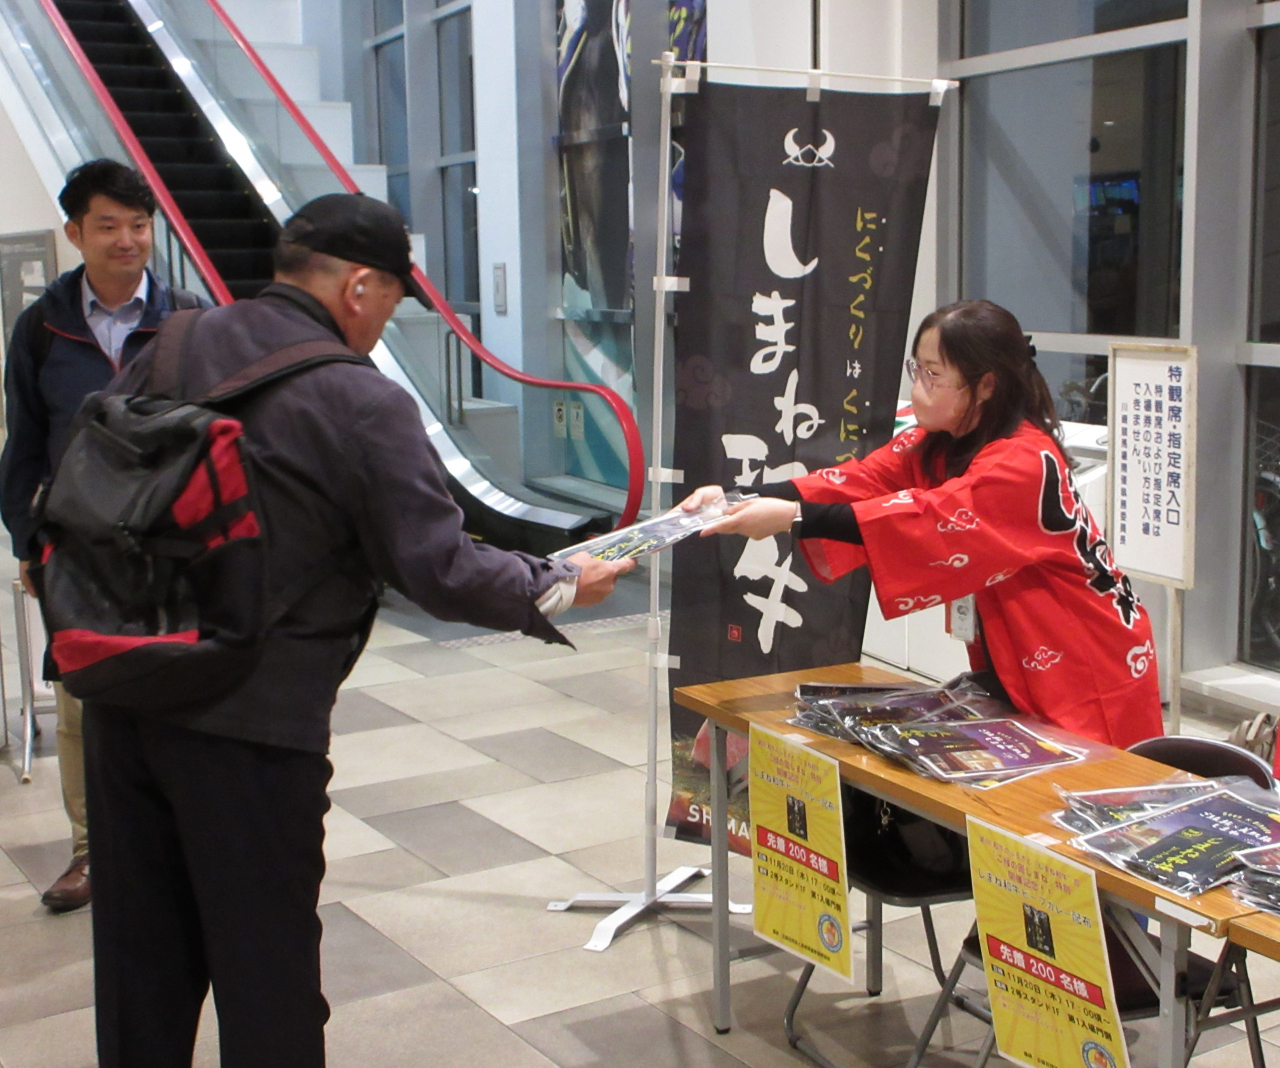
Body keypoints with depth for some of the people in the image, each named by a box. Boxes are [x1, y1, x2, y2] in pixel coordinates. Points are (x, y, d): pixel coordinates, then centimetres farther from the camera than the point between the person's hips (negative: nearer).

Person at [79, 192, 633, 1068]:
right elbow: (441, 570, -16)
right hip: (252, 725, -6)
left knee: (141, 960, 20)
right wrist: (558, 587, -1)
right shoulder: (364, 404, -15)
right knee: (266, 965, 10)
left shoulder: (167, 352, 4)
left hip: (123, 696, 6)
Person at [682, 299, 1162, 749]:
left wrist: (795, 517, -39)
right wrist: (738, 498, -26)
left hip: (1090, 675, -7)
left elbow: (933, 519, -35)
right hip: (1011, 666, 7)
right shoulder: (935, 445, 2)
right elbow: (860, 480, -11)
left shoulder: (1028, 462, -25)